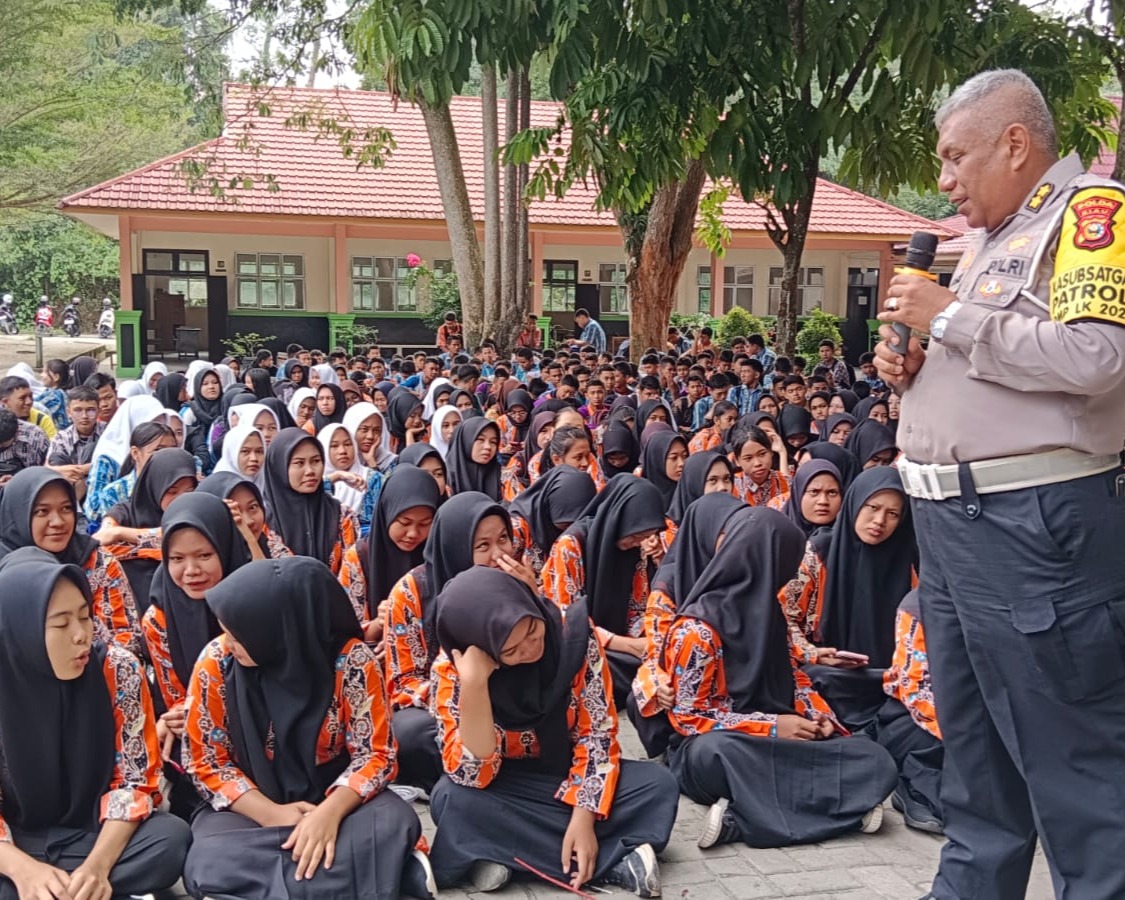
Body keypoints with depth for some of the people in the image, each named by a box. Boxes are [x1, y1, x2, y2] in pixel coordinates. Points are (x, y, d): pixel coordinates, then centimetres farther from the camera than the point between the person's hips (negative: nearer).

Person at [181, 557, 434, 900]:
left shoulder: (350, 660, -17)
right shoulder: (216, 663, -12)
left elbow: (375, 754, -11)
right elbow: (205, 761, -5)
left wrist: (330, 812, -30)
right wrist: (272, 815, -20)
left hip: (334, 796, -1)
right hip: (252, 807, 1)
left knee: (392, 825, -32)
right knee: (209, 867, -30)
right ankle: (357, 870, -23)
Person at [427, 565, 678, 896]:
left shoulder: (574, 634, -18)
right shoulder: (451, 669, -21)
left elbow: (598, 732, -13)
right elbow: (473, 775, -27)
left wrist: (583, 817, -24)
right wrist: (473, 683, -38)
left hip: (571, 778, 1)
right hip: (506, 790, -1)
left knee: (659, 785, -21)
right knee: (452, 799, -33)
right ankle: (613, 860, -26)